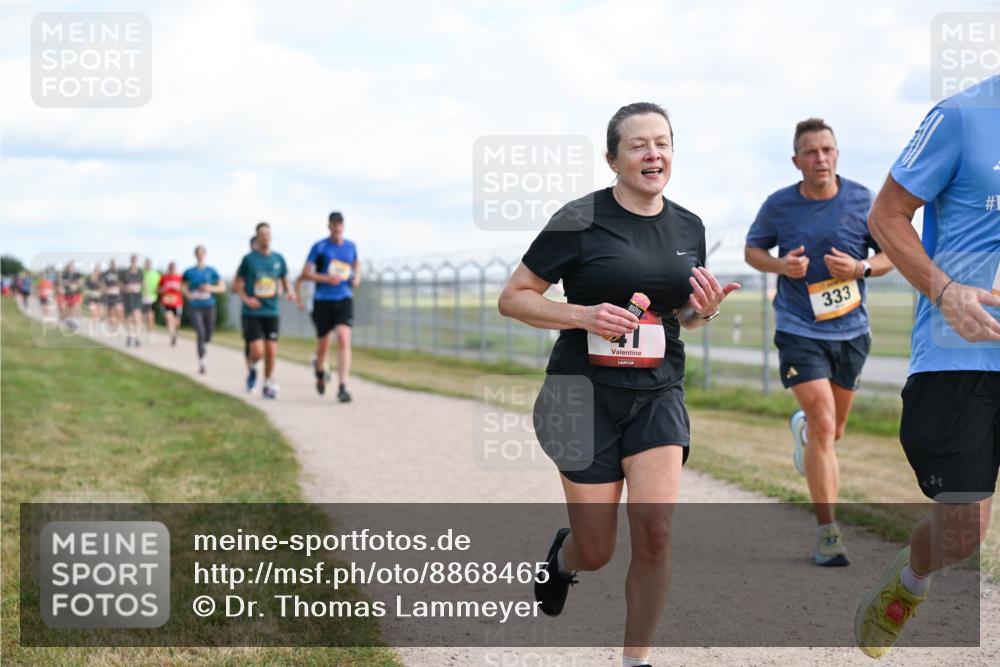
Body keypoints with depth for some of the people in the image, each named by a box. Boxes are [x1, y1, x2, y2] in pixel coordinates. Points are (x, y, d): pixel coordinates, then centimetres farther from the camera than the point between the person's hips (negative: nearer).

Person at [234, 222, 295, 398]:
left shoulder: (278, 259, 5)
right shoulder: (249, 259, -3)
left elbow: (284, 282, 16)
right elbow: (236, 285, 4)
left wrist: (289, 292, -6)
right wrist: (246, 299, -13)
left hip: (271, 312, 3)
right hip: (252, 313, -3)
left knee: (271, 352, -1)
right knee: (258, 351, -12)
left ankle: (268, 384, 17)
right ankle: (252, 367, 22)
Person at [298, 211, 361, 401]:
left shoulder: (351, 246, 9)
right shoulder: (319, 247, -2)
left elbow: (357, 264, 30)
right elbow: (305, 273, -4)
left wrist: (357, 277, 8)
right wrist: (326, 278, -18)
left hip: (344, 300, 1)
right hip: (322, 301, -1)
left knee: (344, 340, -18)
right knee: (323, 344, 8)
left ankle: (343, 387, -21)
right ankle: (320, 369, 44)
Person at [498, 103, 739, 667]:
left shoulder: (689, 228, 7)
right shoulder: (580, 220, -9)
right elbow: (513, 298, -5)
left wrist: (703, 310, -3)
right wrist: (583, 315, -20)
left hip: (658, 394, 3)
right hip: (586, 394, -3)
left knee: (656, 530, -14)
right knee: (597, 554, 3)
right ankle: (564, 554, 42)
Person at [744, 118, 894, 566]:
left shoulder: (863, 201, -3)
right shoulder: (779, 205, -4)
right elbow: (753, 249, 10)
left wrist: (860, 268, -15)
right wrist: (779, 265, -11)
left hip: (851, 329, 3)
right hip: (799, 330, -3)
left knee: (833, 431, 17)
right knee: (823, 423, -16)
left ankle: (802, 429, 56)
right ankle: (828, 534, -12)